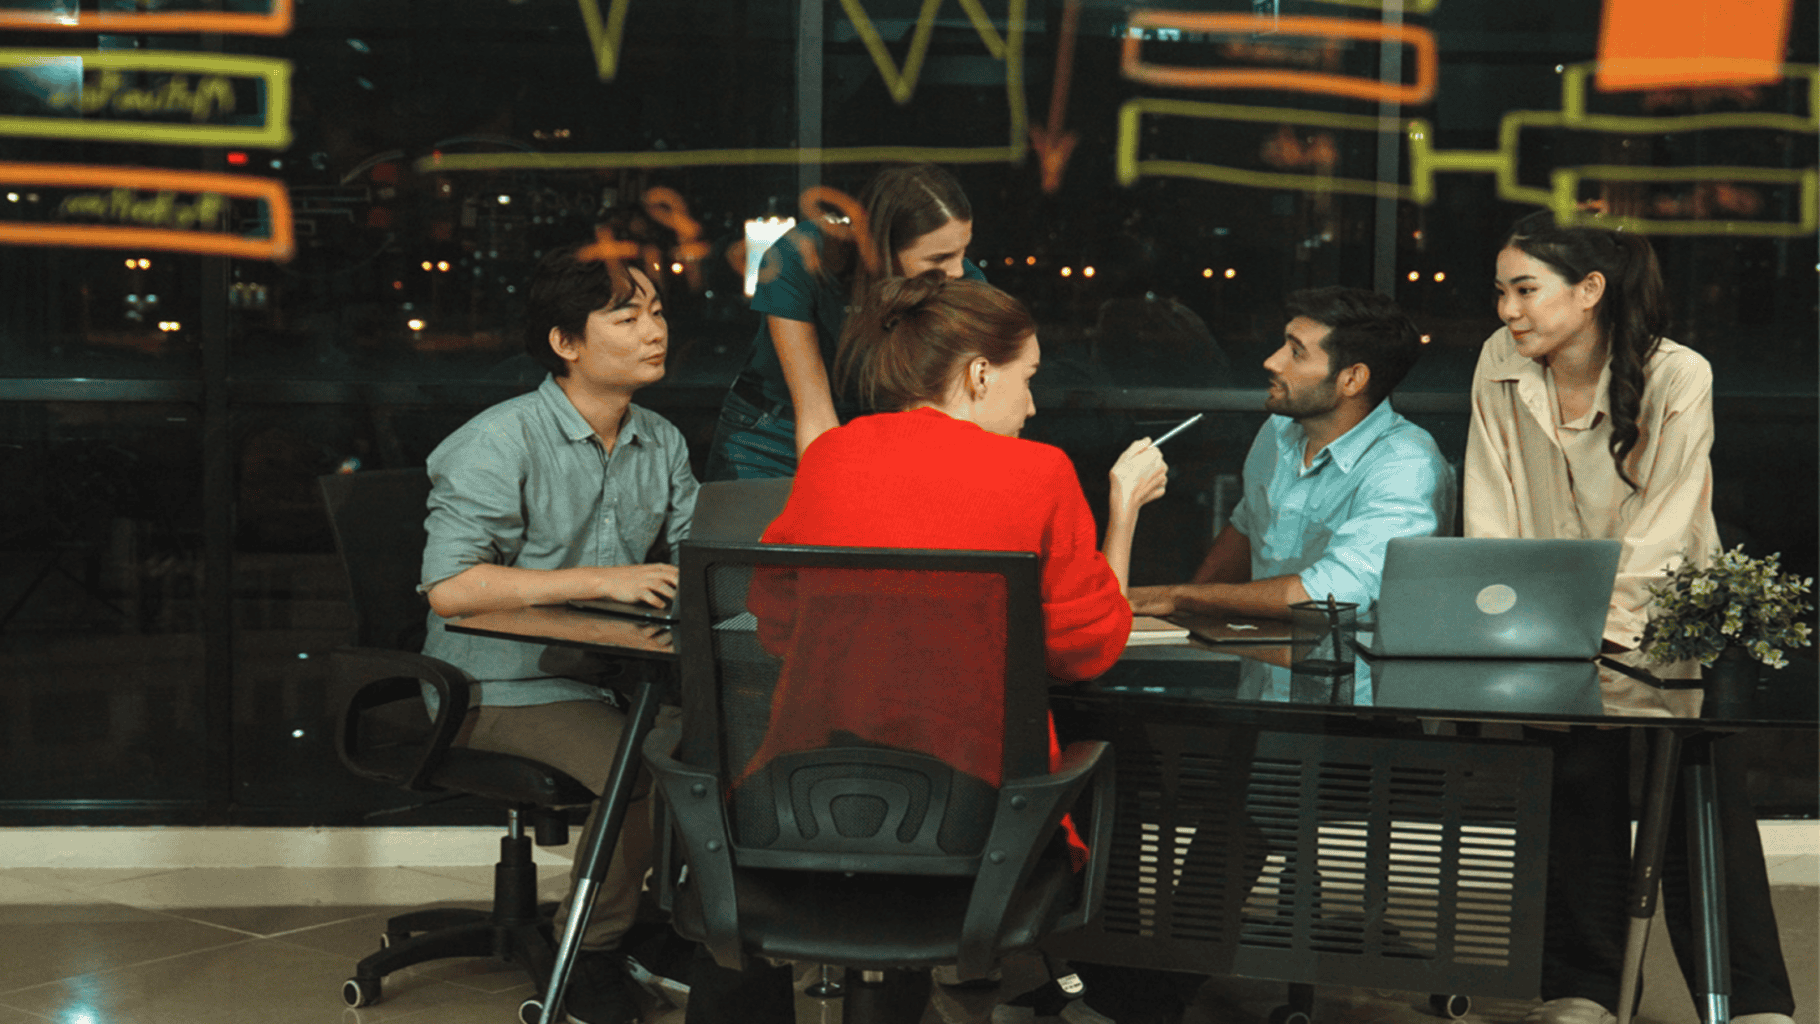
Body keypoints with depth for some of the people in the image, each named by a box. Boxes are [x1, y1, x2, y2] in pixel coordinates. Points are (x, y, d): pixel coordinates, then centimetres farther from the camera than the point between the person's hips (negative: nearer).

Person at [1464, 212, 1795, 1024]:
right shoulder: (1501, 365, -3)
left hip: (1662, 623, -2)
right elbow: (1491, 521, -2)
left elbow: (1659, 540, -19)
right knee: (1584, 779, -14)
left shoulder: (1677, 378, -14)